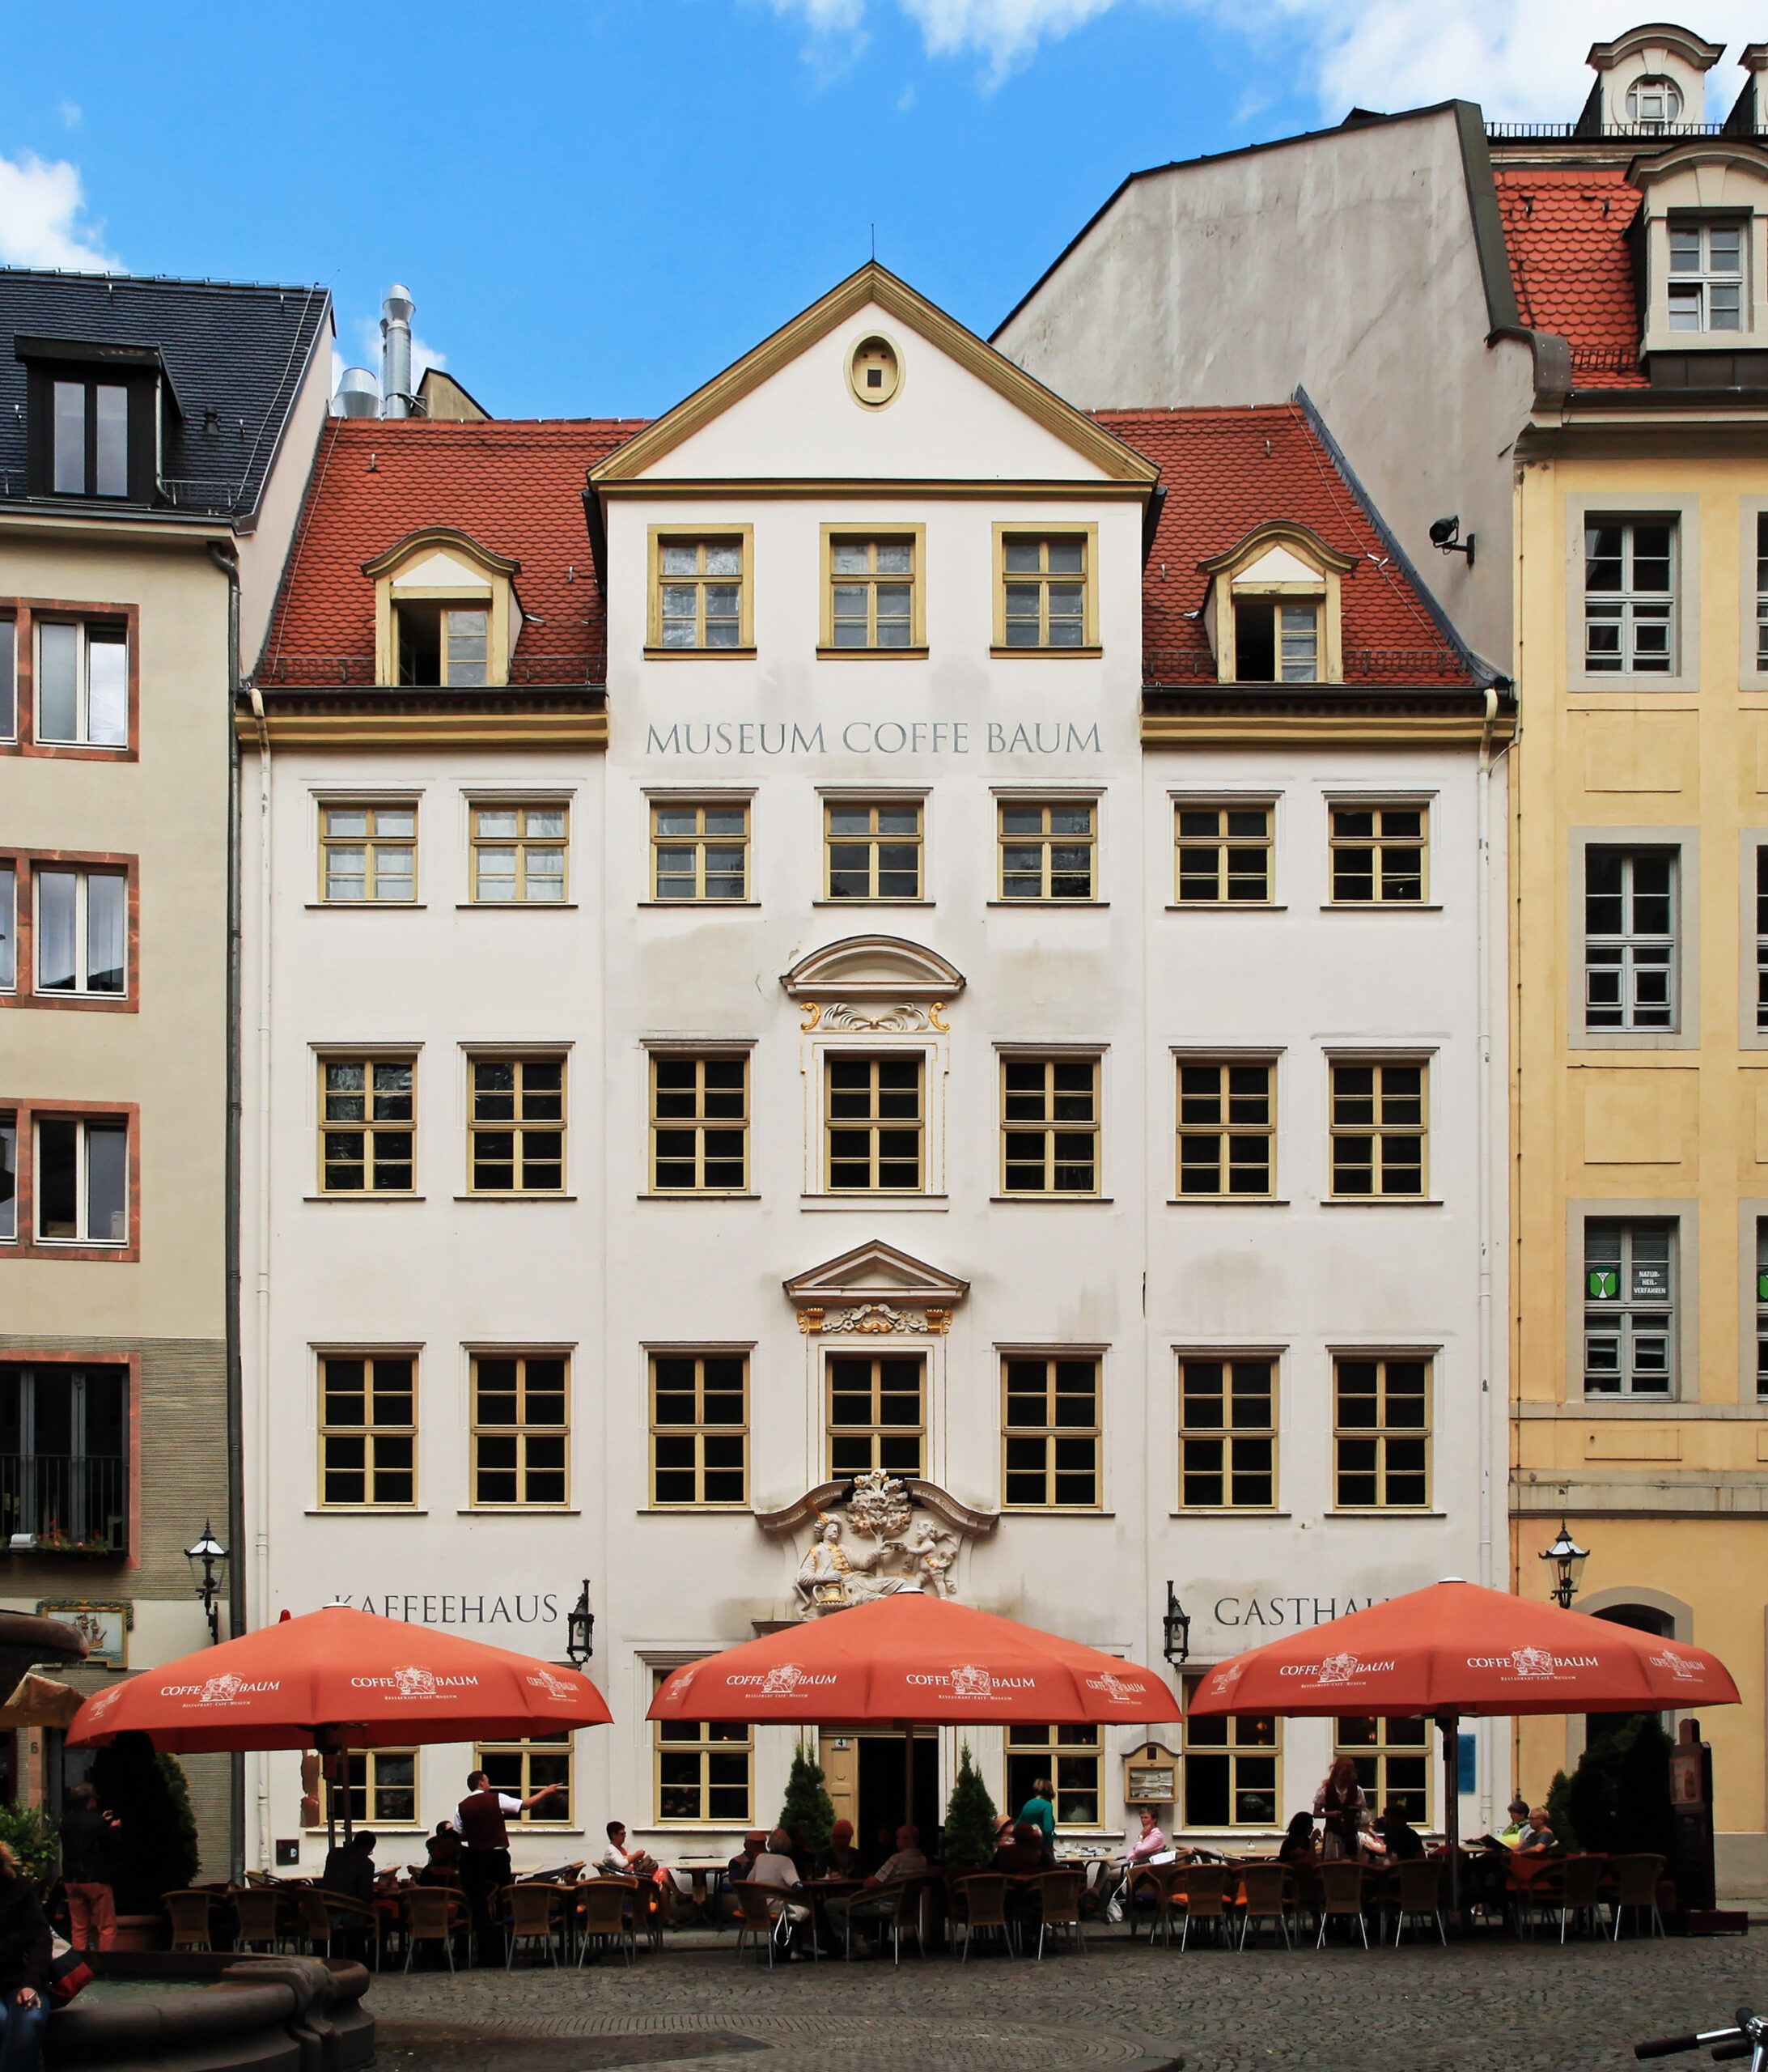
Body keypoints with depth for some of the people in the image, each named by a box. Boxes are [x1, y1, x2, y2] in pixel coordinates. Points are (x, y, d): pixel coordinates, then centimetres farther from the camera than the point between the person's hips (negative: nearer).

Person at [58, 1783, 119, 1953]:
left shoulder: (65, 1821, 4)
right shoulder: (95, 1821, -14)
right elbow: (111, 1849, -9)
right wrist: (113, 1829, 8)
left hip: (71, 1880, 6)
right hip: (96, 1878, -6)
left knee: (78, 1928, 12)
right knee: (107, 1927, 1)